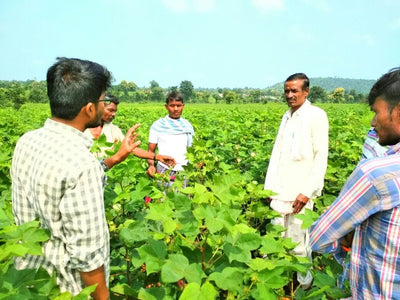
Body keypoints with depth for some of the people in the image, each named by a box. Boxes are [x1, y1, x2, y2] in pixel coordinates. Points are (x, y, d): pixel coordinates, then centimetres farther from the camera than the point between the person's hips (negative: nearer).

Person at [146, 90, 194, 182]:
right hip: (164, 171, -2)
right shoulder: (157, 126, 3)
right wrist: (151, 165, -13)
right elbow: (151, 151, 6)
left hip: (184, 171, 2)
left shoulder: (187, 126, 10)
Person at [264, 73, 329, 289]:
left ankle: (304, 283, 25)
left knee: (298, 242, 3)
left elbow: (321, 158, -11)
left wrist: (307, 192, -16)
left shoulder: (316, 115, -7)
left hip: (300, 192, -6)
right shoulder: (286, 117, 13)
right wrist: (268, 187, 9)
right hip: (280, 191, 6)